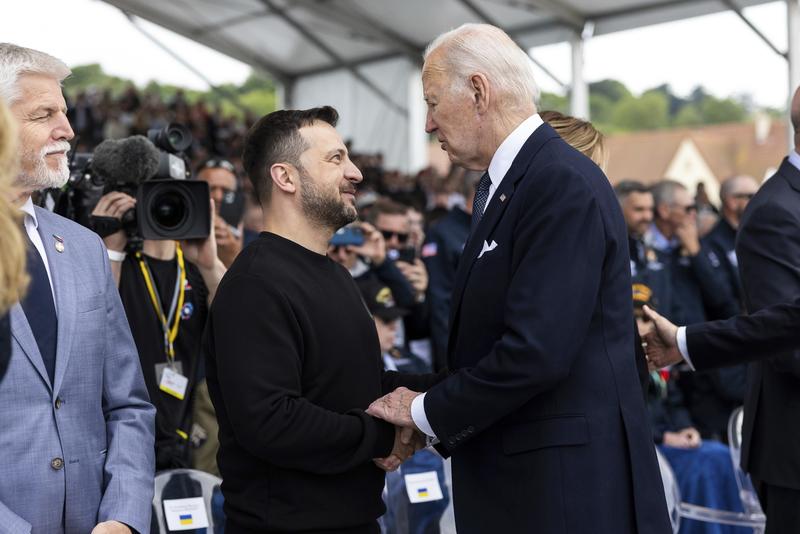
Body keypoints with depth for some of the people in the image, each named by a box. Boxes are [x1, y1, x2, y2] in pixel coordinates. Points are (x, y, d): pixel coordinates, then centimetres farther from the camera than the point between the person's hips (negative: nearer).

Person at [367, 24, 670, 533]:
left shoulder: (566, 184, -18)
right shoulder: (505, 184, 12)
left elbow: (535, 352, -24)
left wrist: (427, 411, -12)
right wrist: (427, 416, 2)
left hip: (569, 483, -9)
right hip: (514, 475, 9)